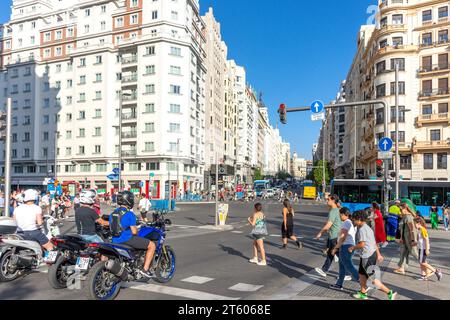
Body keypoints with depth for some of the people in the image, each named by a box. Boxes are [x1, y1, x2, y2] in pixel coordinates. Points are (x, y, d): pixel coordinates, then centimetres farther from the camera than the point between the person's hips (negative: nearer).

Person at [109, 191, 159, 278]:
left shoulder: (113, 213, 9)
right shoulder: (129, 214, -13)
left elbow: (111, 228, 17)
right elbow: (134, 231, -16)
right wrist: (136, 229, 7)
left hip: (115, 241, 8)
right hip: (127, 239, -8)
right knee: (152, 245, 0)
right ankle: (145, 269, -5)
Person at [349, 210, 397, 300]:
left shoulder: (362, 229, -19)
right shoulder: (368, 228, 13)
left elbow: (362, 244, -24)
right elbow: (374, 242, 18)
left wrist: (352, 248, -9)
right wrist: (378, 254, 22)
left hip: (367, 256, -10)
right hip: (372, 254, 10)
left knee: (372, 278, -1)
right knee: (361, 274, 19)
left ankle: (389, 293, 4)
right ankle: (363, 293, 30)